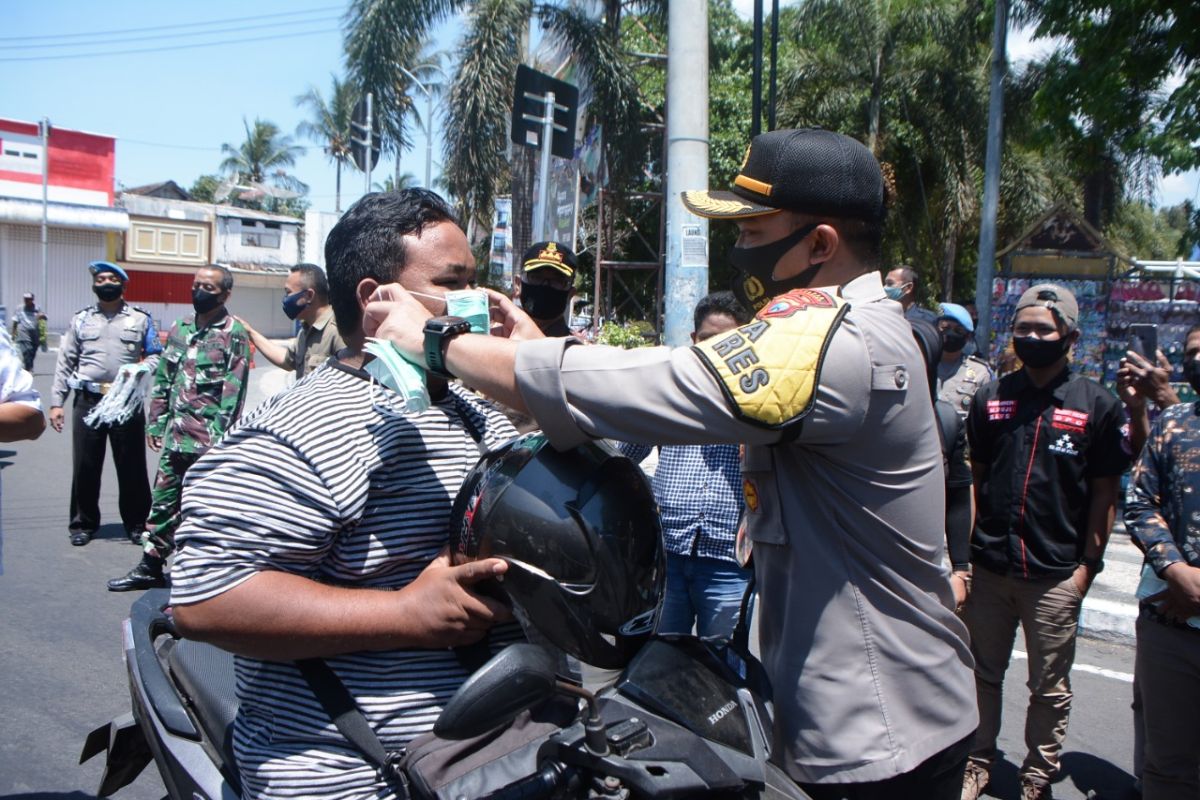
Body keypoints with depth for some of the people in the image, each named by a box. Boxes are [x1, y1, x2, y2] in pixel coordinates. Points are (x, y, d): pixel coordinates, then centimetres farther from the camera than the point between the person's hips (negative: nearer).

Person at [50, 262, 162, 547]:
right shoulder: (81, 319, 11)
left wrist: (141, 369, -16)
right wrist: (56, 402, 3)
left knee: (132, 465, 4)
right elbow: (65, 363, 9)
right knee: (84, 466, 6)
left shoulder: (141, 318, 7)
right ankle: (83, 523, 21)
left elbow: (156, 355, 6)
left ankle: (136, 523, 16)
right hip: (88, 401, 1)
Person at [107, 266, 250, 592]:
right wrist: (156, 423, 13)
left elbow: (233, 392, -12)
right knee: (162, 502, 15)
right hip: (175, 437, 7)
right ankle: (151, 567, 29)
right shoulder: (180, 328, 12)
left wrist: (219, 438, -16)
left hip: (208, 441, -7)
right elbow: (163, 378, 17)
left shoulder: (233, 334, -8)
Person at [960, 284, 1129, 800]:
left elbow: (1105, 492, 0)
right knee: (982, 673, 14)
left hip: (1056, 574, -2)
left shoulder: (1097, 405, -2)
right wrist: (965, 547, 3)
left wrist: (1088, 563, -4)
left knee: (1049, 687, 12)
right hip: (989, 566, 3)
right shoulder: (991, 398, 6)